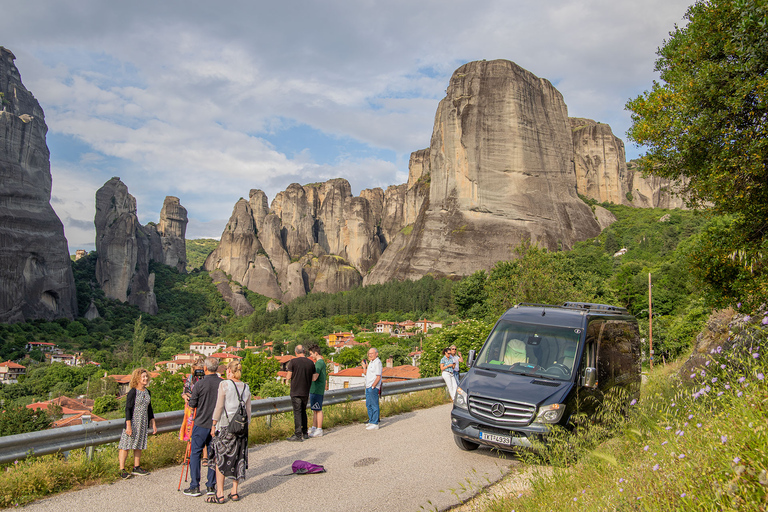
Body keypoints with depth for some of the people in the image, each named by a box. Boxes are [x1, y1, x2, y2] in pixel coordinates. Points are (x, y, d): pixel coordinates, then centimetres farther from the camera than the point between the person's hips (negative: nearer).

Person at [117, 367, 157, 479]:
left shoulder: (147, 392, 9)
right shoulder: (133, 392, -11)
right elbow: (128, 409, -14)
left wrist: (153, 424, 17)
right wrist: (128, 426, -19)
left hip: (143, 424, 7)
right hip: (132, 423, -7)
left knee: (139, 445, 12)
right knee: (125, 445, -5)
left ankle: (136, 468, 20)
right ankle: (122, 470, -1)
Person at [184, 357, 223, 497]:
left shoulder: (200, 384, -11)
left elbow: (192, 404, -5)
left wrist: (189, 398, 15)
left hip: (201, 424, -3)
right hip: (217, 424, 3)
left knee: (195, 453, 7)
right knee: (213, 454, 11)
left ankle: (194, 487, 8)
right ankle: (211, 486, 14)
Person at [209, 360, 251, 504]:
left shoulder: (224, 384, -8)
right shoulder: (246, 387, 7)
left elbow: (219, 407, -8)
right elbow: (248, 410, 10)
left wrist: (214, 425, -1)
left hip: (225, 426, -5)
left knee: (220, 459, 3)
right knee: (237, 458, 12)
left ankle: (220, 495, 5)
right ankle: (234, 492, 17)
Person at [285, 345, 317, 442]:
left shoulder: (293, 361, -10)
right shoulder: (311, 363, 3)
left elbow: (289, 377, -9)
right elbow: (314, 378, 8)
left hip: (296, 392, -5)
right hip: (306, 392, 5)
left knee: (297, 413, -2)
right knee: (303, 411, 17)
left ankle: (298, 435, -2)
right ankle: (305, 433, 21)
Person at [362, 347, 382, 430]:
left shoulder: (377, 362, -12)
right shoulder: (371, 362, 17)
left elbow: (378, 377, -17)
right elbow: (367, 374, 23)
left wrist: (372, 387, -19)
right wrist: (365, 367, 9)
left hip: (373, 387, -10)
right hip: (368, 387, 10)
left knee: (374, 405, -6)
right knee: (368, 405, 15)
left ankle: (375, 424, -4)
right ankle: (371, 421, 24)